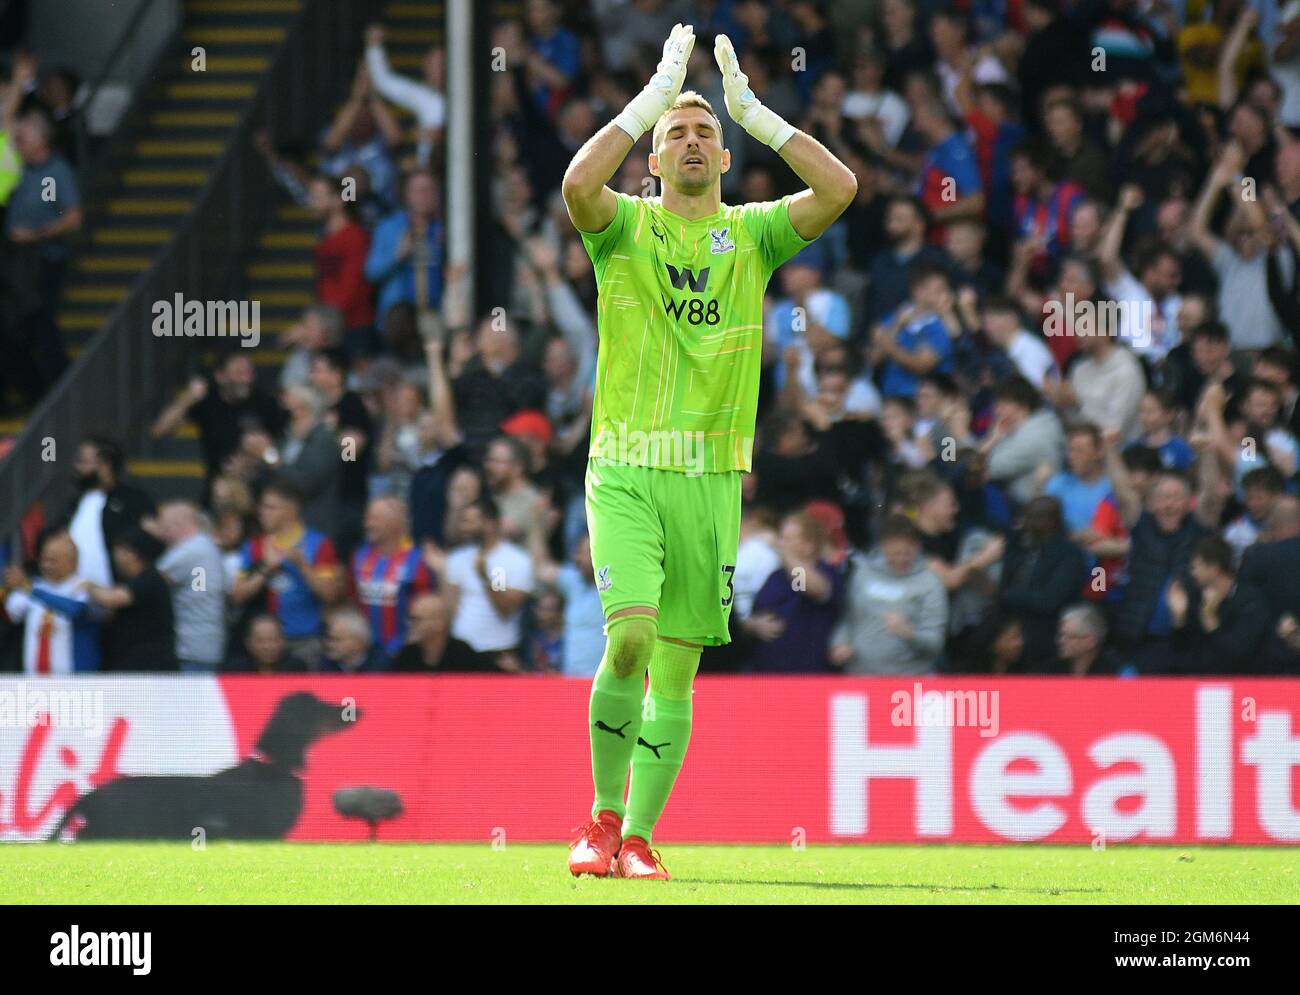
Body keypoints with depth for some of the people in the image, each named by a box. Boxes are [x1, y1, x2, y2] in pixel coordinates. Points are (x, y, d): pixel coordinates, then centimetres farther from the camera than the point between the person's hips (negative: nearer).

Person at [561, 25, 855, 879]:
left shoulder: (753, 232, 10)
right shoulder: (624, 226, 4)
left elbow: (840, 189, -6)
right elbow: (578, 183, -19)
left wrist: (753, 111, -5)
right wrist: (657, 94, -13)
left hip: (712, 478, 3)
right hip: (626, 469, -3)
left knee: (678, 668, 4)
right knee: (630, 638, -19)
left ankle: (639, 839, 14)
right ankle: (603, 820, -5)